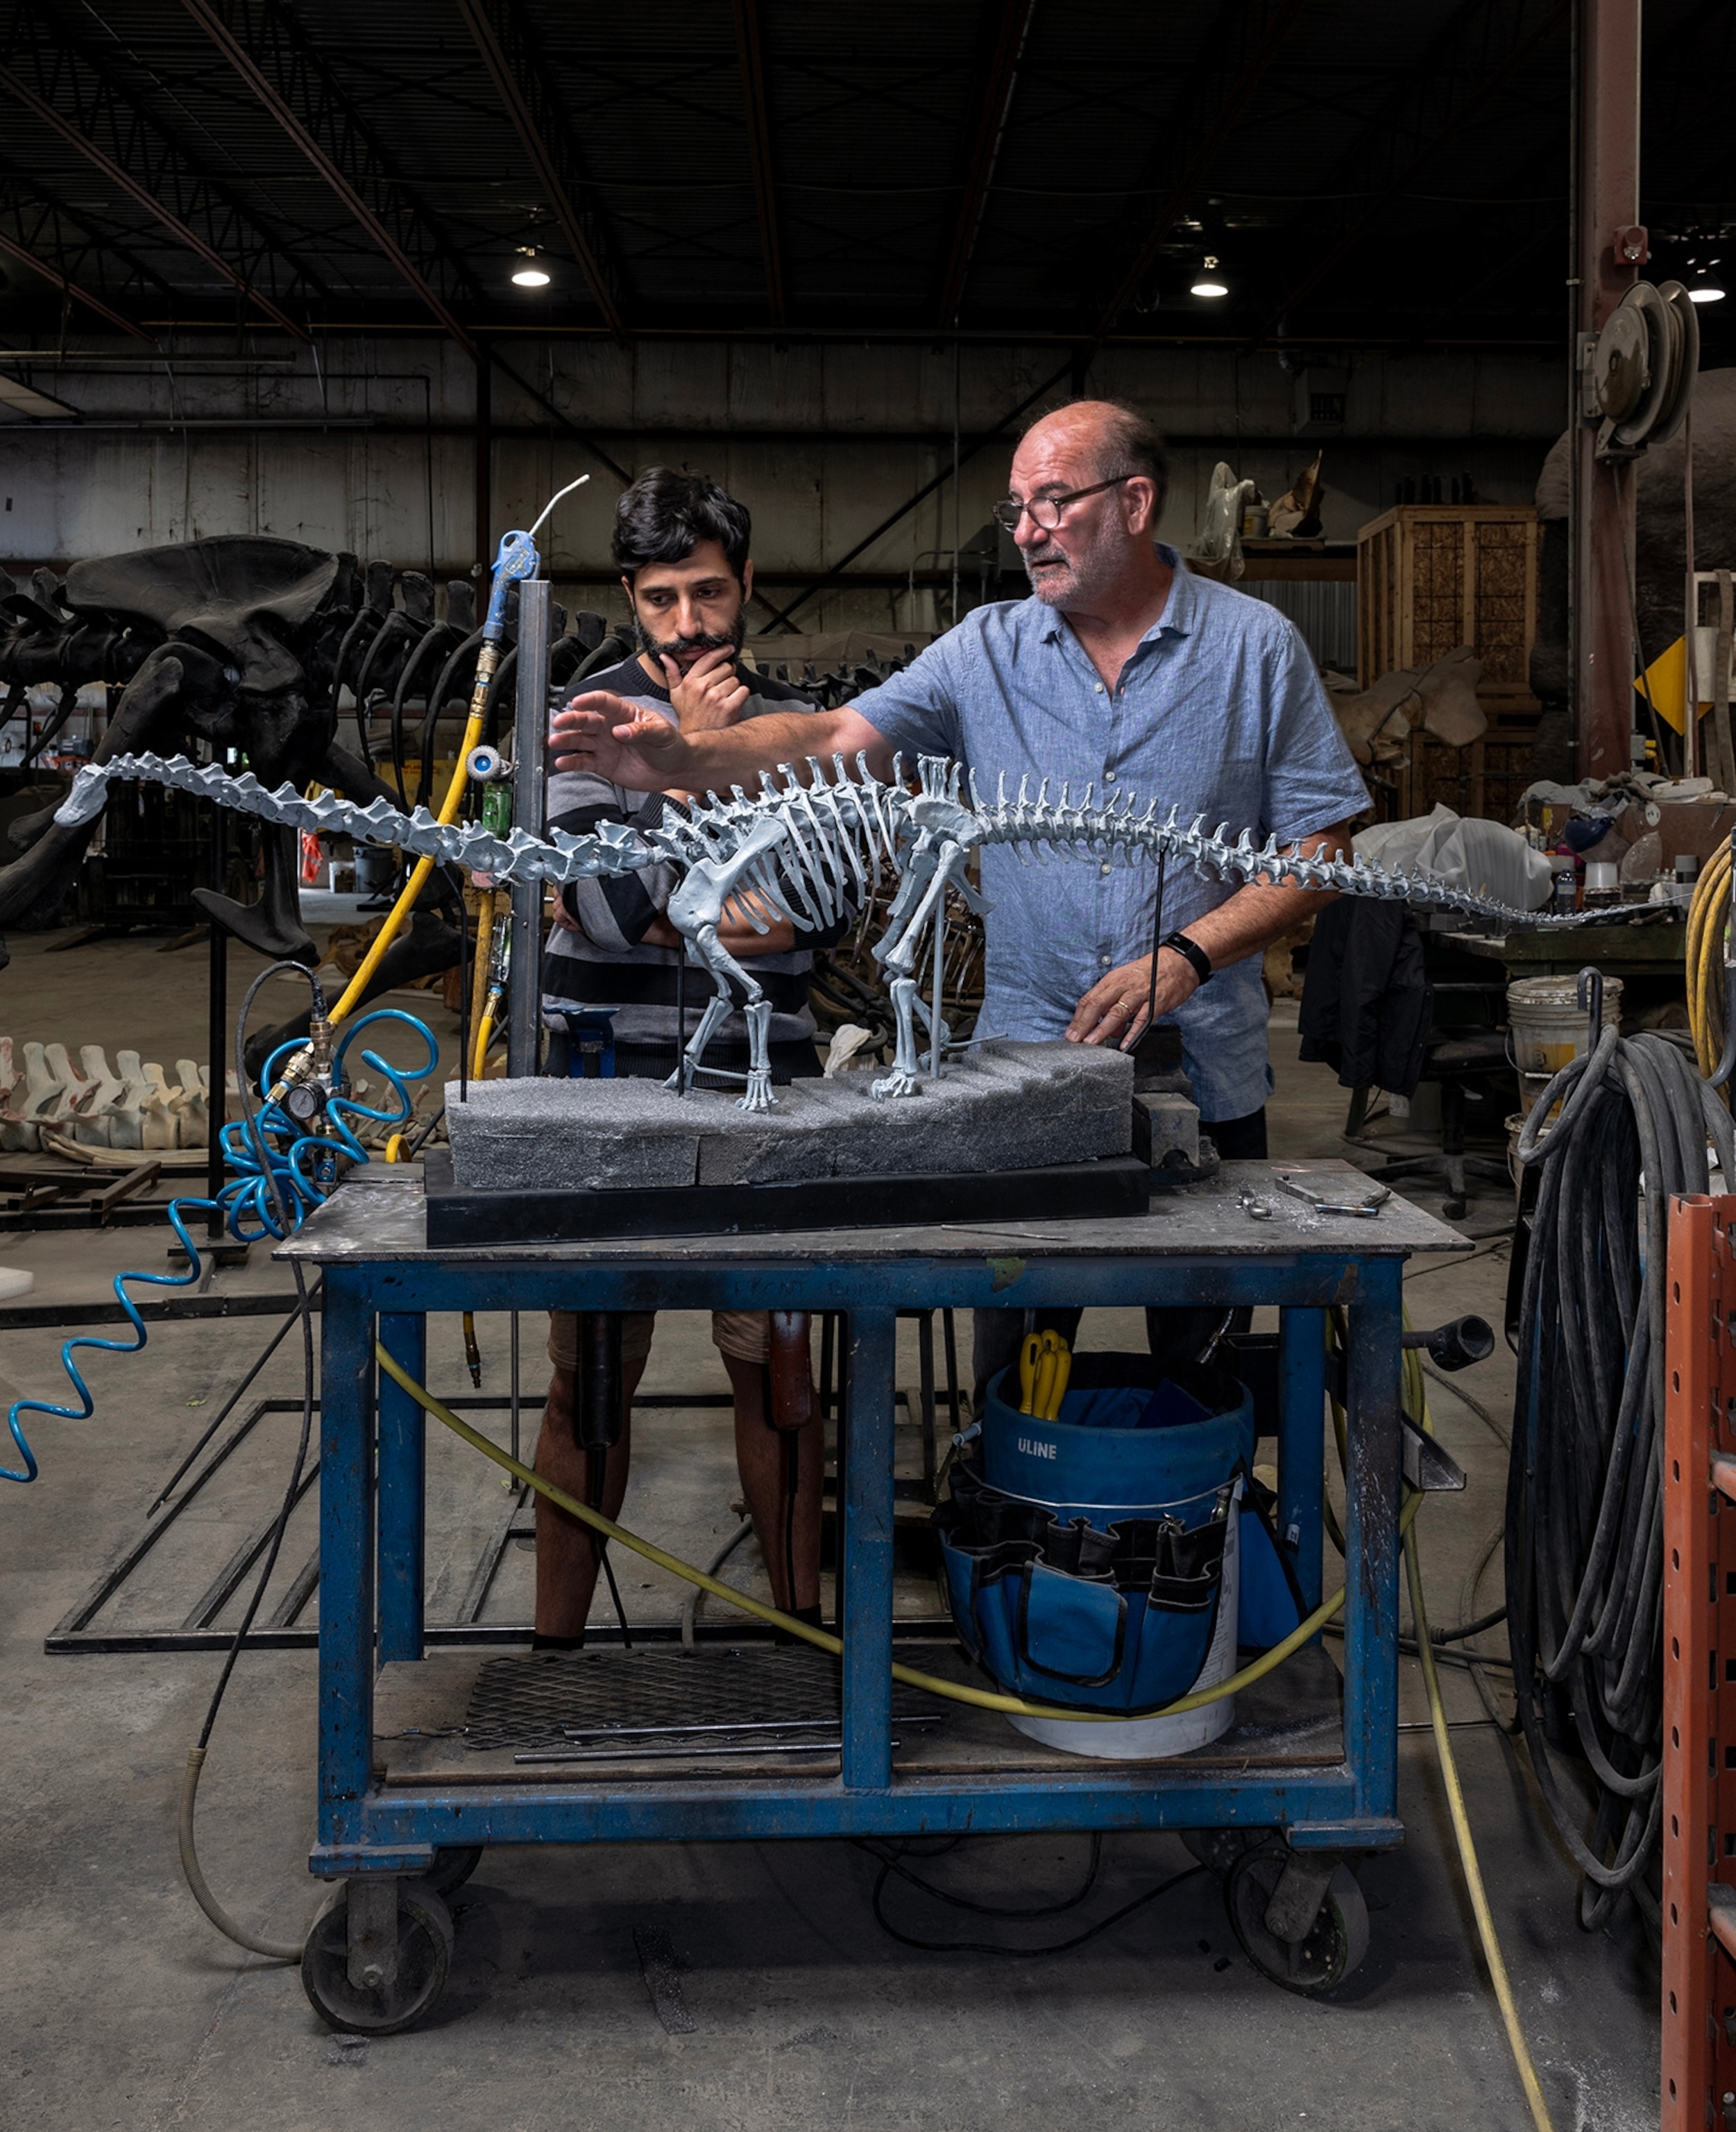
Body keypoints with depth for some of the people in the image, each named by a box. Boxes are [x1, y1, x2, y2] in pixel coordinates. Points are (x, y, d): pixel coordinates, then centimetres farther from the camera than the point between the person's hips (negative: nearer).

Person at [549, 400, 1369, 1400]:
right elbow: (836, 740, -9)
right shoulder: (989, 650, 2)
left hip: (1204, 1075, -1)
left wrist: (1188, 954, -16)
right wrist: (687, 756, -26)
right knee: (1015, 1366, 9)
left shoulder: (1256, 646, -2)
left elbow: (1321, 847, -3)